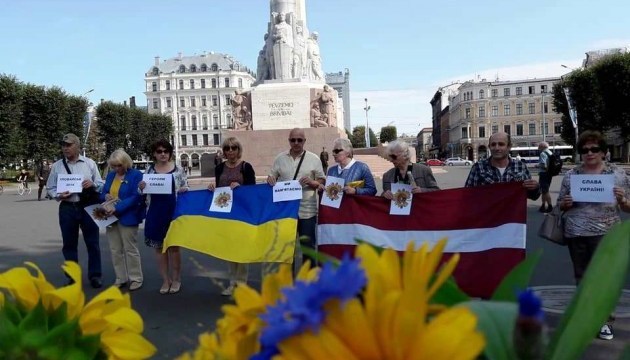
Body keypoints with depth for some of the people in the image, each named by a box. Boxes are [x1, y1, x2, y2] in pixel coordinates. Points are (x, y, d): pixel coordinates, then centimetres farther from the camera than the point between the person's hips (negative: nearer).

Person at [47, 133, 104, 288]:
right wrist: (58, 195, -12)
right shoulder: (57, 166, 4)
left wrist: (92, 184, -17)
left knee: (92, 242, 5)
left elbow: (101, 184, 5)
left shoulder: (89, 163, 2)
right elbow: (50, 188, 7)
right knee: (69, 244, 9)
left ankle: (95, 275, 16)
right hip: (67, 208, 1)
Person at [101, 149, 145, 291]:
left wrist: (117, 208, -24)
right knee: (115, 250, 11)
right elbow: (103, 193, 19)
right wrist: (106, 196, -7)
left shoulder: (136, 175, -10)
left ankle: (136, 278, 12)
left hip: (127, 217, -7)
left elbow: (136, 197, -18)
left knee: (130, 249, 0)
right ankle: (121, 278, 22)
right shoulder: (110, 175, 11)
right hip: (111, 217, 7)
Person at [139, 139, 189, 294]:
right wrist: (141, 188, -10)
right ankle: (165, 280, 18)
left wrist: (184, 190, -16)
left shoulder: (179, 169, 0)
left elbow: (186, 188, 6)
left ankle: (176, 280, 16)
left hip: (173, 212, -3)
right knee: (159, 247, 7)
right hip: (155, 213, 3)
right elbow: (144, 193, 12)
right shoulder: (149, 170, 7)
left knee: (174, 246, 3)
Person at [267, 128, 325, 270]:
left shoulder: (314, 159, 1)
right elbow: (272, 177, 12)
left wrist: (312, 182, -17)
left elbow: (322, 182, 3)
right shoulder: (280, 158, 7)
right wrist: (270, 179, -10)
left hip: (307, 209, -2)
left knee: (308, 244, 5)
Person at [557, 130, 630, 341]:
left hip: (605, 233, -2)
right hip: (576, 233, 2)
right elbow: (561, 206, 10)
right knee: (581, 276, 12)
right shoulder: (570, 175, 4)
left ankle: (605, 319, 10)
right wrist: (565, 204, -11)